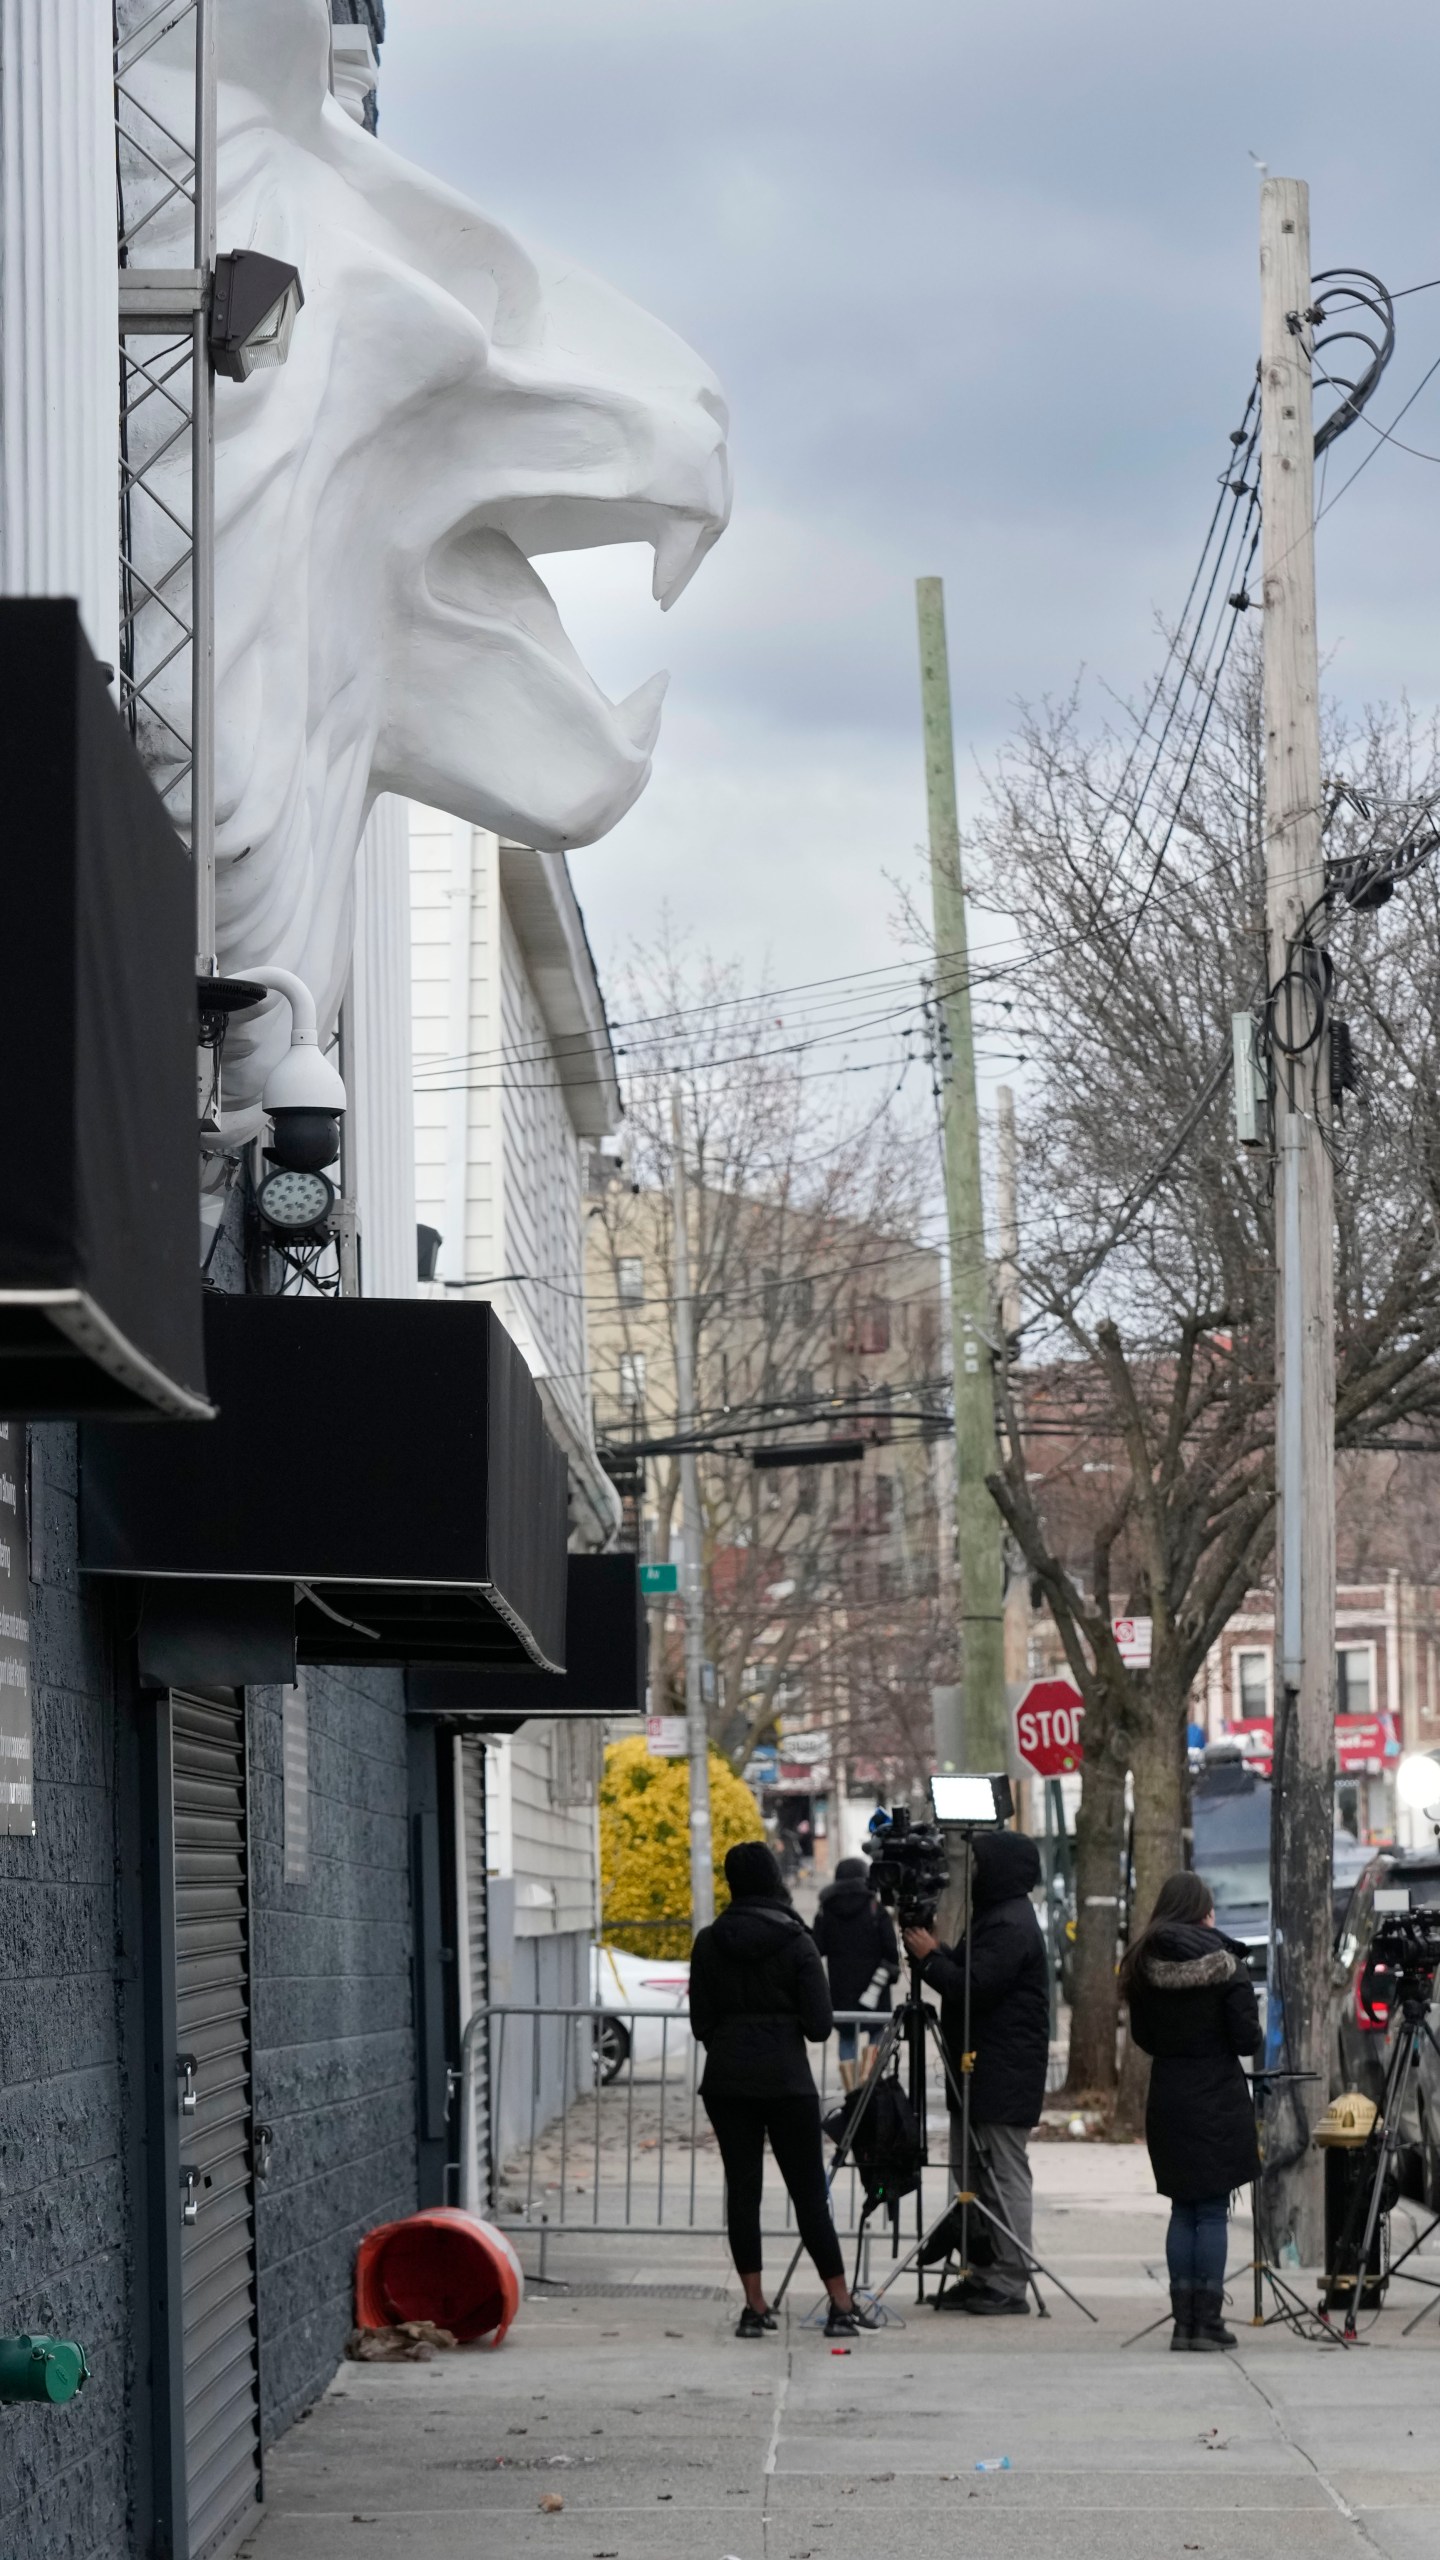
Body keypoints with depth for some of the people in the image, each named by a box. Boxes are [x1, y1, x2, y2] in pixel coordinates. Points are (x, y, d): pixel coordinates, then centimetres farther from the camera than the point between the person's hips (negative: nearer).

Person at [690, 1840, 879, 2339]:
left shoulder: (709, 1943, 1)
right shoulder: (795, 1941, -6)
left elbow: (701, 2024, 3)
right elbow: (819, 2023, -8)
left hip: (726, 2079, 2)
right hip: (786, 2078, -2)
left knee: (742, 2186, 6)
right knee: (809, 2190, 1)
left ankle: (755, 2306, 2)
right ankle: (841, 2305, 1)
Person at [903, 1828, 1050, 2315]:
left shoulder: (1011, 1926, -17)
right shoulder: (995, 1918, 17)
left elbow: (973, 1987, -23)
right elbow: (968, 1977, 20)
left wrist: (930, 1958, -10)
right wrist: (937, 1951, 6)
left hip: (1003, 2078, -11)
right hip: (982, 2073, 11)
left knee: (1004, 2173, -7)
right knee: (970, 2168, 14)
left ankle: (1010, 2282, -5)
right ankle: (985, 2272, 20)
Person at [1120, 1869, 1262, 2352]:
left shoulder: (1144, 1965, 1)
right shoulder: (1225, 1965, -10)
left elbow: (1142, 2038, 7)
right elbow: (1247, 2039, -10)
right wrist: (1255, 2038, 11)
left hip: (1168, 2099, 4)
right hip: (1219, 2100, -4)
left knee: (1182, 2210, 11)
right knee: (1213, 2212, 0)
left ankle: (1183, 2321, 10)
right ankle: (1208, 2322, 0)